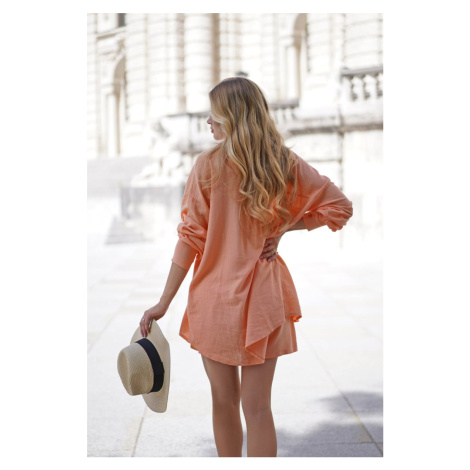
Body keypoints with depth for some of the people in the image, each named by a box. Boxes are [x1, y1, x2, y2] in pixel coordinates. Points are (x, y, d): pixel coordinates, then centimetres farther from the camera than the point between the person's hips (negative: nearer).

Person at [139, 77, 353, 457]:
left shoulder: (208, 165, -9)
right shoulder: (287, 165, -1)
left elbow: (190, 237, -9)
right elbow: (340, 208, 5)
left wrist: (164, 302, -3)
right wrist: (281, 229, 5)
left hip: (216, 296, -2)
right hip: (264, 296, 2)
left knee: (224, 400, 14)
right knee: (257, 406, 6)